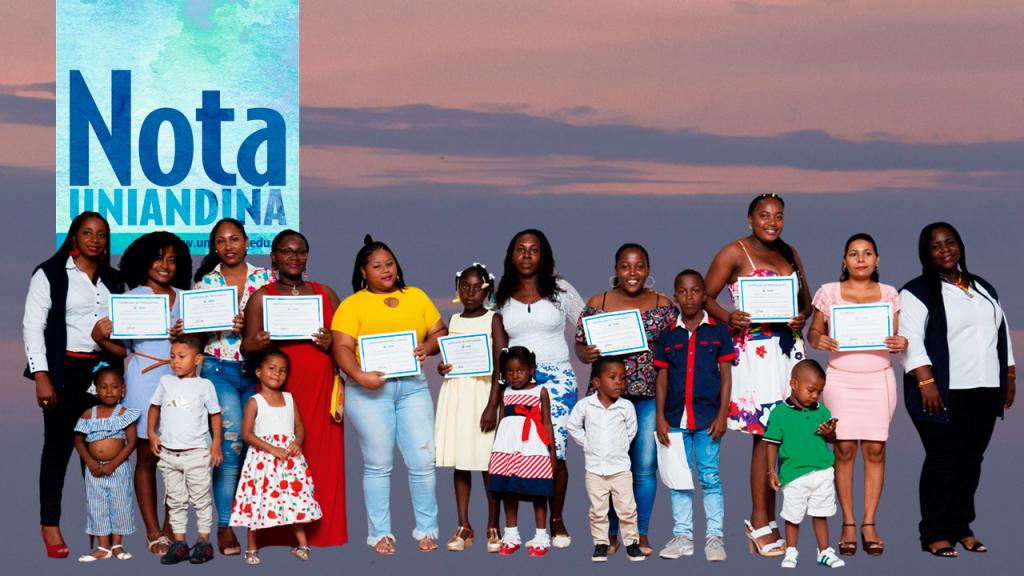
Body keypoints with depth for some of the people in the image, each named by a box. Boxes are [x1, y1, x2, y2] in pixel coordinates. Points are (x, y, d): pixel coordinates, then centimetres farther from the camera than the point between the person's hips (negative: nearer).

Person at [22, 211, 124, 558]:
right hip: (65, 370, -4)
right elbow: (33, 325, -5)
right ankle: (50, 524, 7)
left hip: (104, 369, 4)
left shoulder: (113, 280, 14)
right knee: (59, 445, -1)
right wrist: (41, 376, -13)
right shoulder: (50, 274, -1)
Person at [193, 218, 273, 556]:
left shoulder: (264, 278, 8)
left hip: (256, 369, 2)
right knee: (231, 443, -12)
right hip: (219, 369, -1)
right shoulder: (206, 282, 7)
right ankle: (225, 526, -7)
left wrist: (247, 327, -12)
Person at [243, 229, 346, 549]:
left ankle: (319, 533, 6)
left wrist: (333, 342, -5)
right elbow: (248, 345, 1)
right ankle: (278, 536, -1)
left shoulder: (325, 293, 15)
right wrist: (260, 343, -21)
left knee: (322, 458, -1)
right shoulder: (261, 297, 7)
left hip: (320, 389, 3)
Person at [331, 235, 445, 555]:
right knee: (378, 464, 2)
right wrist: (359, 376, -23)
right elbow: (342, 347, -7)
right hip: (370, 389, -3)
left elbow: (440, 332, 14)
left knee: (423, 460, 0)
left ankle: (427, 529, 12)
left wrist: (428, 346, -8)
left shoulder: (416, 297, 15)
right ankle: (380, 533, 10)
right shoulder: (352, 304, 3)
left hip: (412, 386, 3)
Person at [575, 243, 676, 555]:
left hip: (649, 397, 0)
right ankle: (611, 534, 15)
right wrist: (586, 354, -15)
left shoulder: (663, 304, 5)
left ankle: (640, 534, 15)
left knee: (645, 468, 3)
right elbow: (580, 345, 6)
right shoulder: (597, 303, 4)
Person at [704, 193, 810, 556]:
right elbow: (705, 296, -4)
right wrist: (728, 318, -22)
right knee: (765, 435, -9)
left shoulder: (790, 253, 17)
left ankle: (766, 519, 10)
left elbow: (806, 300, 20)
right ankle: (760, 523, -3)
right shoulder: (735, 253, -1)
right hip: (755, 349, -6)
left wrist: (802, 317, -2)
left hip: (789, 347, 6)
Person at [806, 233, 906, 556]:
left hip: (879, 379, 1)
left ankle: (869, 525, 4)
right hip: (841, 379, -1)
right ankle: (848, 524, 4)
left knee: (875, 450, -2)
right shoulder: (828, 293, 4)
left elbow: (897, 336, 11)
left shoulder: (889, 294, 8)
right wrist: (818, 340, -16)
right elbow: (813, 331, 6)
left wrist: (901, 344, -11)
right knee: (844, 449, -4)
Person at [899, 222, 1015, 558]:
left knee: (971, 461, 6)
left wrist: (1009, 376, 16)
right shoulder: (917, 293, -2)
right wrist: (926, 381, -21)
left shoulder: (983, 289, 20)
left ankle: (961, 527, 15)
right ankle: (934, 534, -1)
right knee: (943, 461, -7)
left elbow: (1001, 332, 22)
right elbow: (911, 340, -11)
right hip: (944, 393, -6)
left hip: (984, 392, 6)